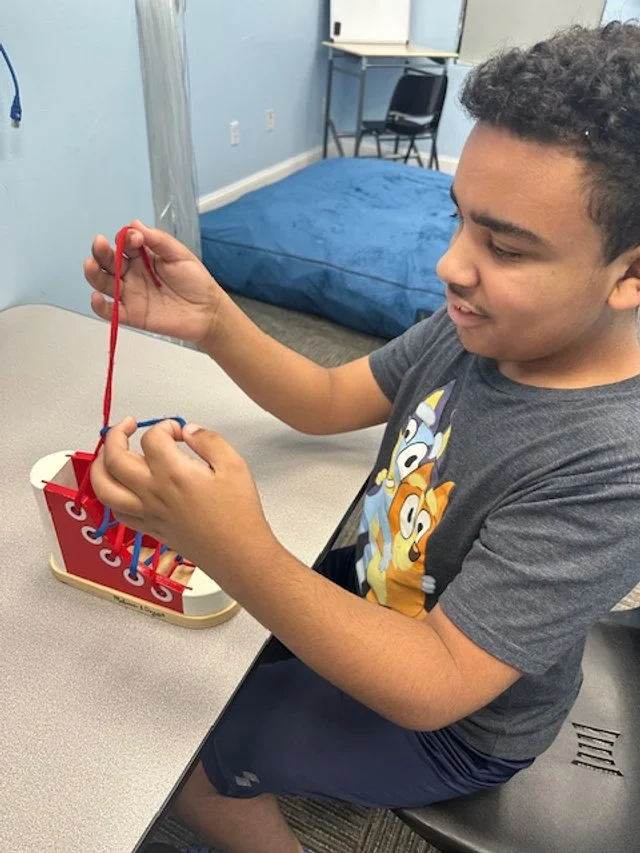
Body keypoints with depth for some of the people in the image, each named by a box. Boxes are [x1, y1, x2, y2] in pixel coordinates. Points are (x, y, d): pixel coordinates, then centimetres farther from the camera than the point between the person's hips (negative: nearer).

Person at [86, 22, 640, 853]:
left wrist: (240, 554, -49)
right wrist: (211, 320, -24)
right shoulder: (483, 324, -17)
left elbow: (432, 689, -34)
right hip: (378, 589, 6)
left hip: (452, 724, -5)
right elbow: (329, 402, -7)